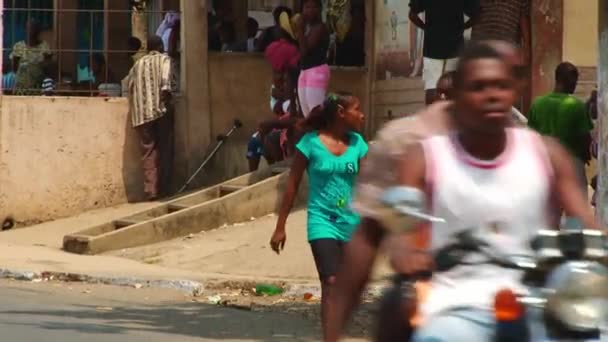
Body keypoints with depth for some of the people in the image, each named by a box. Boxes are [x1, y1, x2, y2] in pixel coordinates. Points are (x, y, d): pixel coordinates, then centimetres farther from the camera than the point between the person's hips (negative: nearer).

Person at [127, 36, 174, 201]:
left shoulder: (137, 65, 21)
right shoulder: (164, 59, 8)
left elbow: (130, 88, 18)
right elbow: (165, 79, -12)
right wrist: (167, 95, -20)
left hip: (141, 113, 3)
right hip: (161, 110, -3)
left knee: (148, 152, 3)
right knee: (164, 150, 5)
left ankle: (150, 190, -7)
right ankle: (163, 189, 2)